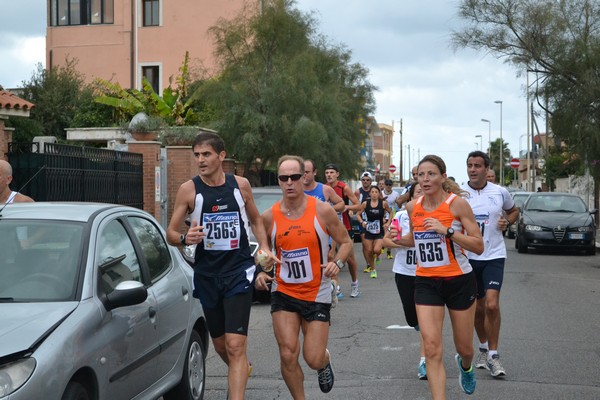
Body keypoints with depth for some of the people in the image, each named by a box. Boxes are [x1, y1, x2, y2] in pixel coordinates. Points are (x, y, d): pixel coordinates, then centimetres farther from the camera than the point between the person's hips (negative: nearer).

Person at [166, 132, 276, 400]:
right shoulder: (189, 189, -4)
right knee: (220, 345, 16)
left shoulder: (240, 185, 0)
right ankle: (242, 369, 49)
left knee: (235, 346, -13)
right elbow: (171, 233, -1)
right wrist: (185, 238, -23)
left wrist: (264, 248, -1)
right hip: (207, 274, 2)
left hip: (238, 271, -2)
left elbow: (256, 220, 16)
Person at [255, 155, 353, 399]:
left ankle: (325, 361, 39)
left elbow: (345, 242, 1)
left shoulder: (322, 210, -9)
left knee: (314, 360, 0)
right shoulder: (270, 217, -3)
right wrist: (260, 273, -8)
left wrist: (337, 262, -19)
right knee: (288, 356, -9)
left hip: (317, 294, -1)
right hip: (283, 292, 1)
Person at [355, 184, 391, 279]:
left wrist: (387, 223, 0)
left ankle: (377, 256, 20)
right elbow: (358, 214, 2)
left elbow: (390, 212, 9)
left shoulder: (383, 203, -7)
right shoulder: (365, 203, -6)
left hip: (379, 231, -2)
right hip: (369, 231, 2)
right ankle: (373, 270, 24)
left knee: (376, 250, -18)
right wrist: (362, 222, -15)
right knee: (369, 251, 5)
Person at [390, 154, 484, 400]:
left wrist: (446, 231, -26)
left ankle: (465, 365, 50)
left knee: (464, 349, 13)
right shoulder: (413, 207, 0)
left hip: (459, 280, -2)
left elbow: (478, 246, -15)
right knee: (432, 349, -13)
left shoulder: (457, 204, -13)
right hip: (426, 282, 2)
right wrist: (399, 239, -3)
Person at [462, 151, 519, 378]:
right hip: (468, 256, 1)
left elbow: (513, 211, 19)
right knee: (477, 307, 12)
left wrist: (507, 221, -2)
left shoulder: (500, 192, 0)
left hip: (494, 256, -1)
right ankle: (483, 349, 33)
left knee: (492, 305, -15)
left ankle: (493, 355, -4)